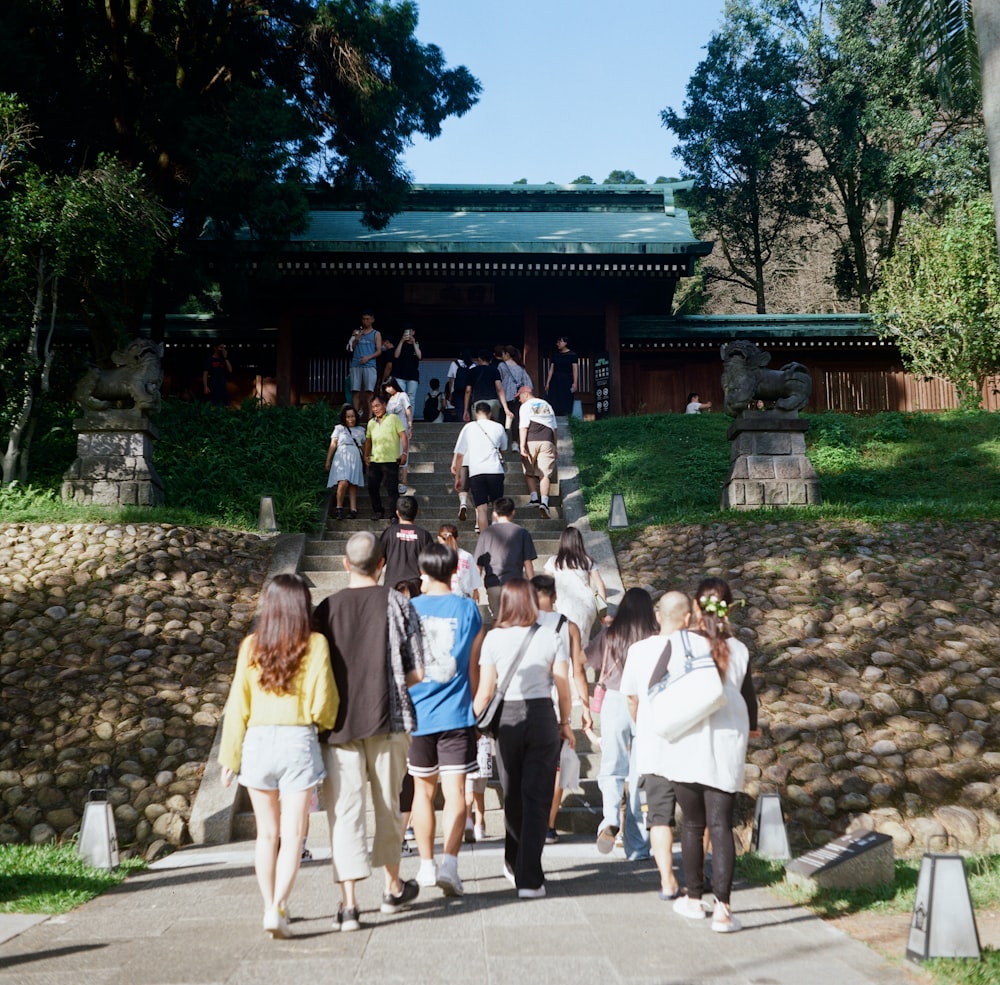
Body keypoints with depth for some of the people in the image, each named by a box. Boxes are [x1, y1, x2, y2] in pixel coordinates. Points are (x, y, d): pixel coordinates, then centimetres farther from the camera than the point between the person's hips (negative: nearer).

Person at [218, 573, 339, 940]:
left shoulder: (251, 646, 2)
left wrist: (230, 755, 10)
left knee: (266, 833, 16)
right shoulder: (314, 644, -6)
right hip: (298, 742, -3)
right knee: (292, 834, 1)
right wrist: (324, 722, 16)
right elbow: (323, 704, -6)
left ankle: (270, 906, 22)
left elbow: (237, 705, 3)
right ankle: (277, 908, -11)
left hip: (257, 742, 3)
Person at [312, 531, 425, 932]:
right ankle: (393, 887, 32)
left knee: (345, 810, 1)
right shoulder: (397, 604, -2)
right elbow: (417, 672, -3)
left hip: (338, 723, 0)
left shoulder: (326, 608, -1)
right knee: (388, 805, 16)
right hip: (387, 720, 1)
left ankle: (349, 903, -7)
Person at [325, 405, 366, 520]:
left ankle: (353, 510, -3)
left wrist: (366, 460, 18)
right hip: (342, 458, -3)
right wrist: (328, 461, 0)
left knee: (353, 485, -2)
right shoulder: (339, 428, 9)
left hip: (356, 459, 3)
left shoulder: (360, 430, 17)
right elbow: (333, 445, 5)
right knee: (343, 483, -20)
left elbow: (363, 446, 22)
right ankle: (339, 508, -8)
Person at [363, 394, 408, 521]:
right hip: (374, 461, 6)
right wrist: (366, 456, 14)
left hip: (391, 461, -6)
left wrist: (404, 453, -13)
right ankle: (378, 511, 18)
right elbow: (368, 440, 25)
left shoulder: (393, 418, 0)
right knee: (372, 487, 5)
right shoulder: (371, 423, 16)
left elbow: (403, 436, -5)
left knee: (392, 489, -5)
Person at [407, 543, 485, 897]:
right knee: (455, 791, -2)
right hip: (456, 715, -1)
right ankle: (449, 863, -16)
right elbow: (474, 668, 3)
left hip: (417, 713, 1)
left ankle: (427, 866, 24)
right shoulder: (468, 609, -1)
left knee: (423, 790, 15)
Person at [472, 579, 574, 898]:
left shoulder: (494, 638, -2)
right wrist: (565, 722, 11)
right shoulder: (550, 636, -1)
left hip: (507, 718, 1)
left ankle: (515, 865, 32)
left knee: (512, 796, 16)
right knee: (537, 799, 1)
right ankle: (529, 878, -5)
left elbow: (485, 691, -3)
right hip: (542, 716, -1)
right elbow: (563, 685, -2)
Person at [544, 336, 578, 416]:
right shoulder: (555, 354, 10)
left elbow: (575, 369, -7)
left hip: (567, 380, -4)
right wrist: (547, 383, 5)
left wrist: (575, 383, -16)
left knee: (566, 404, -2)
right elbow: (551, 369, 9)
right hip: (555, 381, 4)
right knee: (554, 404, -3)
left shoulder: (572, 354, -1)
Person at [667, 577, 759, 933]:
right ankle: (722, 907, -7)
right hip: (727, 748, 1)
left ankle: (694, 899, 23)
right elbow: (748, 697, 12)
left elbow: (654, 687, -2)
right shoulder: (739, 650, 1)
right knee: (721, 825, 1)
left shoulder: (677, 642, -7)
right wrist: (751, 728, 32)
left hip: (686, 746, -1)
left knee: (692, 823, 13)